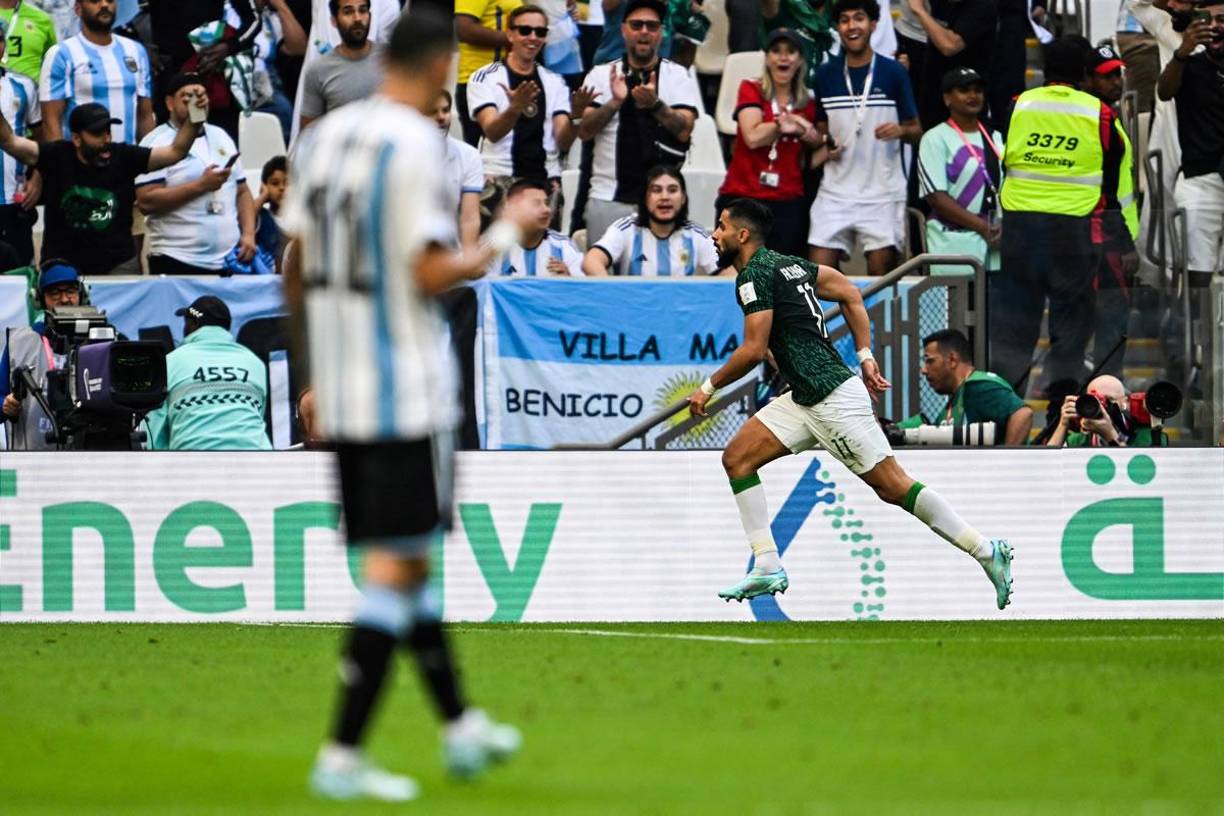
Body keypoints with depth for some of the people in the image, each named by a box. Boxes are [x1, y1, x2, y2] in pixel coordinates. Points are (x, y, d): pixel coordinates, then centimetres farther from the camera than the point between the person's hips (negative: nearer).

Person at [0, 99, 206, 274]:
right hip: (64, 265, -1)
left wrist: (194, 122, -19)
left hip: (118, 265, 1)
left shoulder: (123, 157, -1)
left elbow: (175, 152, -3)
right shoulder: (57, 156, -4)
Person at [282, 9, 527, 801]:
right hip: (408, 392, -8)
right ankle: (342, 755, -9)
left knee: (408, 561, 17)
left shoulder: (323, 136, 9)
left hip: (340, 389, 8)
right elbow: (430, 275, -18)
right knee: (395, 567, -5)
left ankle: (461, 726, 28)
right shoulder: (415, 144, -14)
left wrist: (315, 379, 22)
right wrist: (497, 245, -1)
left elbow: (296, 271, 13)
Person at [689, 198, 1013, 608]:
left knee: (892, 486, -7)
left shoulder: (754, 275, -11)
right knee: (737, 458, 4)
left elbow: (754, 350, -16)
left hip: (833, 397, -10)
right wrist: (865, 355, 18)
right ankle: (768, 567, 1)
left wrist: (709, 386, -3)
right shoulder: (786, 263, 16)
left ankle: (988, 551, -2)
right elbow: (850, 293, 21)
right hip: (805, 399, 10)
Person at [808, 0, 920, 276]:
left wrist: (901, 131, -18)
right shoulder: (825, 75, 8)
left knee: (880, 271, -3)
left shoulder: (893, 73, 1)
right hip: (835, 191, 2)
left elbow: (916, 131, 4)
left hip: (883, 189, -2)